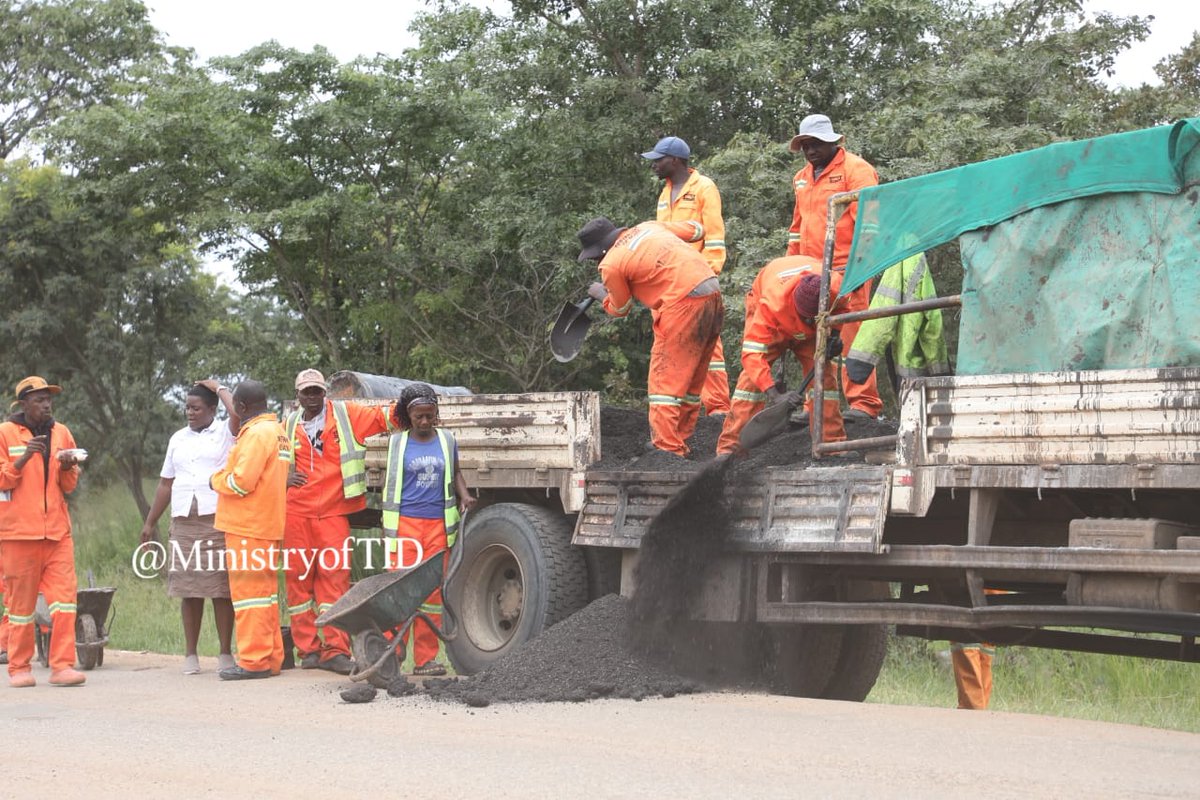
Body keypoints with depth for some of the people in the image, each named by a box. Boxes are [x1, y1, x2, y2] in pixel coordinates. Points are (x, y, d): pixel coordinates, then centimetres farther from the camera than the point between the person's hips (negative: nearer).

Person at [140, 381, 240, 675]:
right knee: (188, 589, 2)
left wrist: (219, 389, -2)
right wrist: (150, 522, 19)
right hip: (183, 523, 4)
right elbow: (166, 484, 22)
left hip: (219, 520, -4)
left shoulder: (225, 433, 4)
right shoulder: (178, 439, 19)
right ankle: (190, 654, 7)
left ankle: (225, 653, 2)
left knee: (221, 588, -3)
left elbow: (239, 413, -19)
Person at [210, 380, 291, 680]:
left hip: (248, 527, -10)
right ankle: (271, 658, 17)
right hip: (268, 524, 10)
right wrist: (226, 476, 15)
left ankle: (254, 660, -7)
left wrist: (217, 480, -3)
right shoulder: (277, 430, 15)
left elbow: (241, 482, -20)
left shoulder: (256, 433, -16)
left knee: (248, 590, -7)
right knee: (265, 591, 14)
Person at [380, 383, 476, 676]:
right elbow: (389, 480, 11)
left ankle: (425, 658, 8)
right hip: (405, 523, -2)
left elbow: (455, 473, 24)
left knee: (432, 591, 3)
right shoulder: (397, 442, 4)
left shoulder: (446, 440, 9)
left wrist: (464, 495, 5)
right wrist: (386, 521, 8)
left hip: (437, 523, 2)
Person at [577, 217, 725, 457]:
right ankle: (680, 441, 22)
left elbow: (620, 309, 14)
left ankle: (667, 448, -9)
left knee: (665, 380, -2)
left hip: (684, 304, -8)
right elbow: (697, 230, 26)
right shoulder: (648, 227, 16)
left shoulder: (610, 265, -3)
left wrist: (601, 294, 35)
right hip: (713, 294, 8)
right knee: (692, 381, 15)